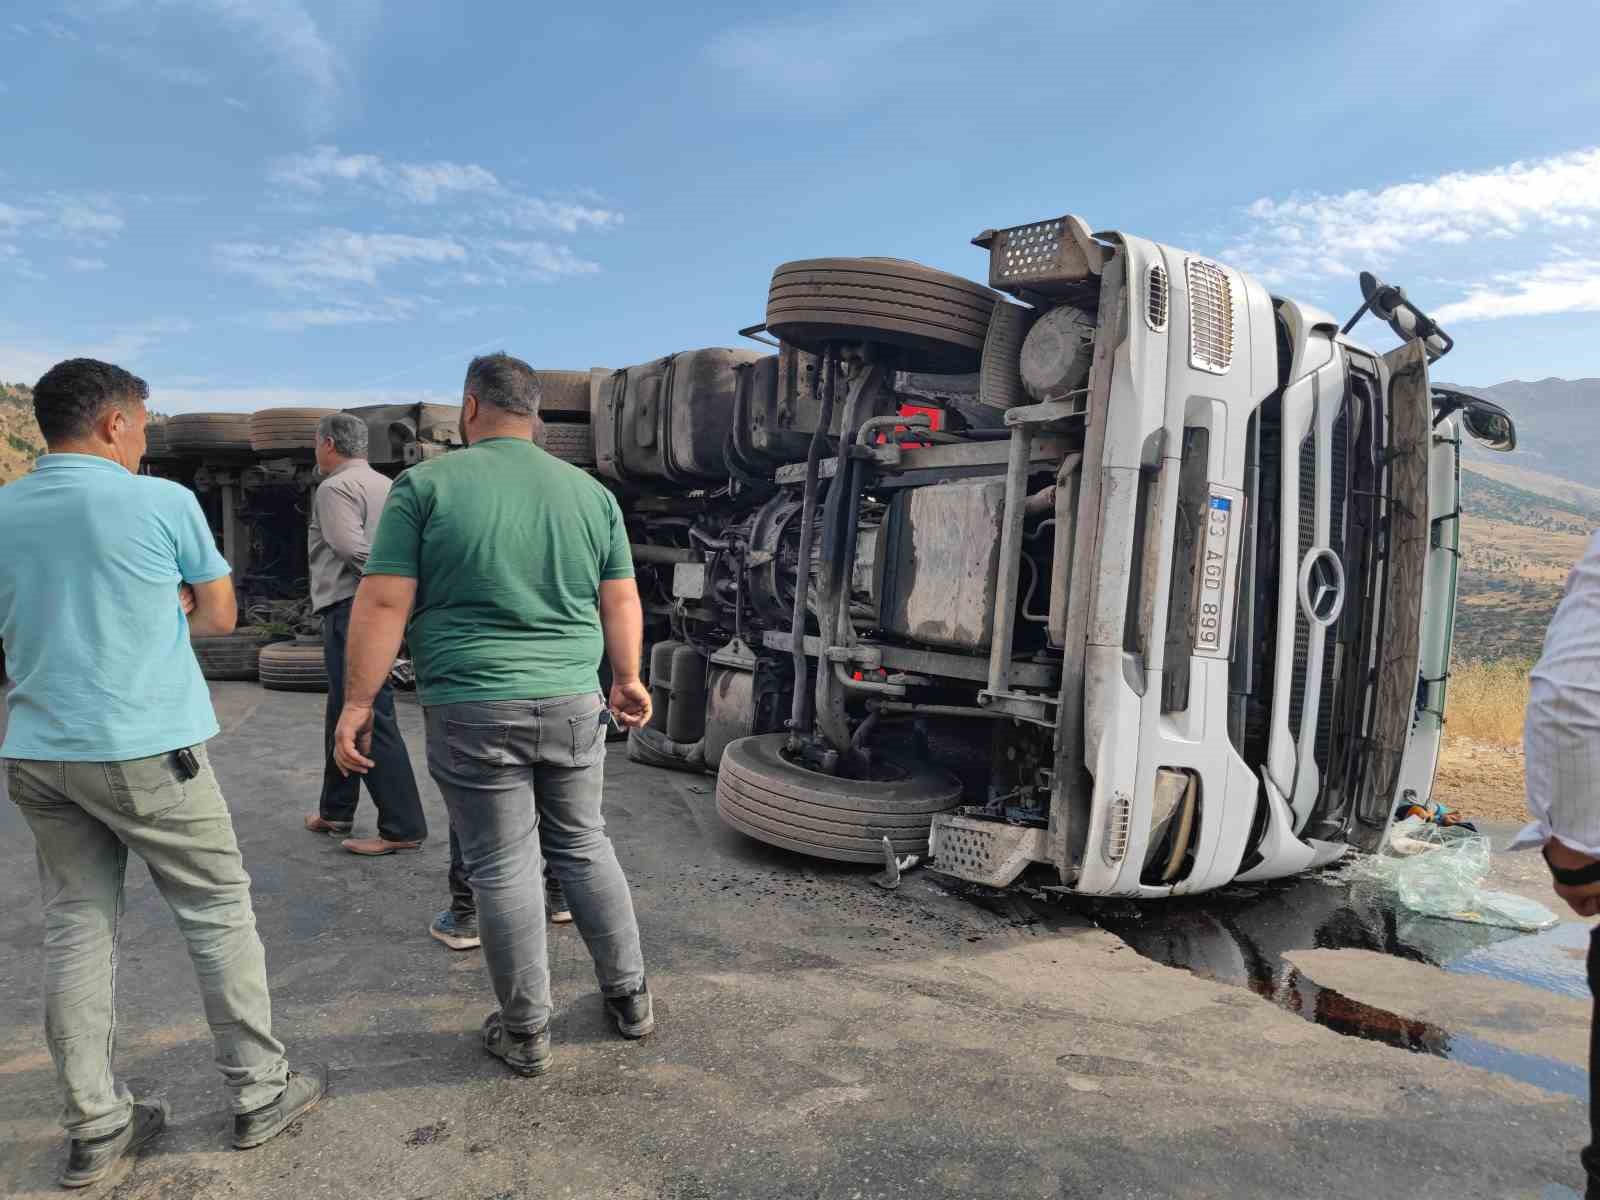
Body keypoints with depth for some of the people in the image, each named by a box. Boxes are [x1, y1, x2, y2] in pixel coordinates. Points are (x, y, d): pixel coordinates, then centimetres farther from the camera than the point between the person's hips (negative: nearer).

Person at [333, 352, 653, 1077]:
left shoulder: (427, 485, -5)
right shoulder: (591, 492, 6)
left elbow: (384, 604, -8)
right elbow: (621, 601, 9)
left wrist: (357, 703, -2)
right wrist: (627, 679, 19)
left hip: (475, 712, -3)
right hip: (574, 704, 4)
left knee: (503, 868, 7)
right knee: (584, 846, 18)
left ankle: (526, 1033, 20)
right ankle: (629, 998, 27)